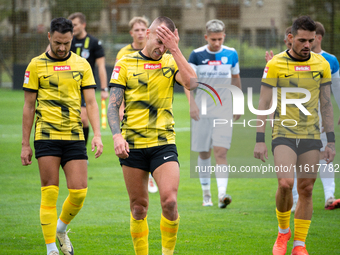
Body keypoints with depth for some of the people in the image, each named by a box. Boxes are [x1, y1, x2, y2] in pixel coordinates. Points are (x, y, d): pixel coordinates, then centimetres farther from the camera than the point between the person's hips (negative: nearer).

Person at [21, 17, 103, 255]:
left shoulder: (82, 64, 7)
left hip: (75, 137, 2)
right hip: (47, 137, -2)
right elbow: (29, 106, 5)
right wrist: (25, 144, 3)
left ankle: (61, 229, 25)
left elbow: (91, 103, 5)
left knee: (79, 192, -4)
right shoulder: (36, 65, 2)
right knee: (50, 193, -6)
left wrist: (97, 135, -9)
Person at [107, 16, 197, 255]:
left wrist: (175, 49, -15)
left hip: (164, 144, 0)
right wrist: (117, 135, -14)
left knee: (169, 201, -14)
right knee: (139, 207, 5)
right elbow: (113, 104, 1)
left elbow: (192, 82, -15)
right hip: (133, 145, 0)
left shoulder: (171, 63, 6)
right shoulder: (125, 64, 4)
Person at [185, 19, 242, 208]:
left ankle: (222, 194, -21)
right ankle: (206, 193, 22)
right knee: (204, 153, 8)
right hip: (202, 111, 0)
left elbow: (236, 79, 16)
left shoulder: (231, 54, 3)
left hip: (223, 111, 0)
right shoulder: (197, 55, -3)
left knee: (221, 152, -14)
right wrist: (192, 103, -21)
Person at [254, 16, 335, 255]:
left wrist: (331, 141, 6)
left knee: (306, 190, 2)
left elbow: (326, 104, 9)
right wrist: (260, 140, -6)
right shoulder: (275, 65, -5)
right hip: (284, 134, -3)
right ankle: (283, 231, 7)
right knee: (285, 183, -19)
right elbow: (263, 103, -1)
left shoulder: (322, 64, 4)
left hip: (311, 136, 3)